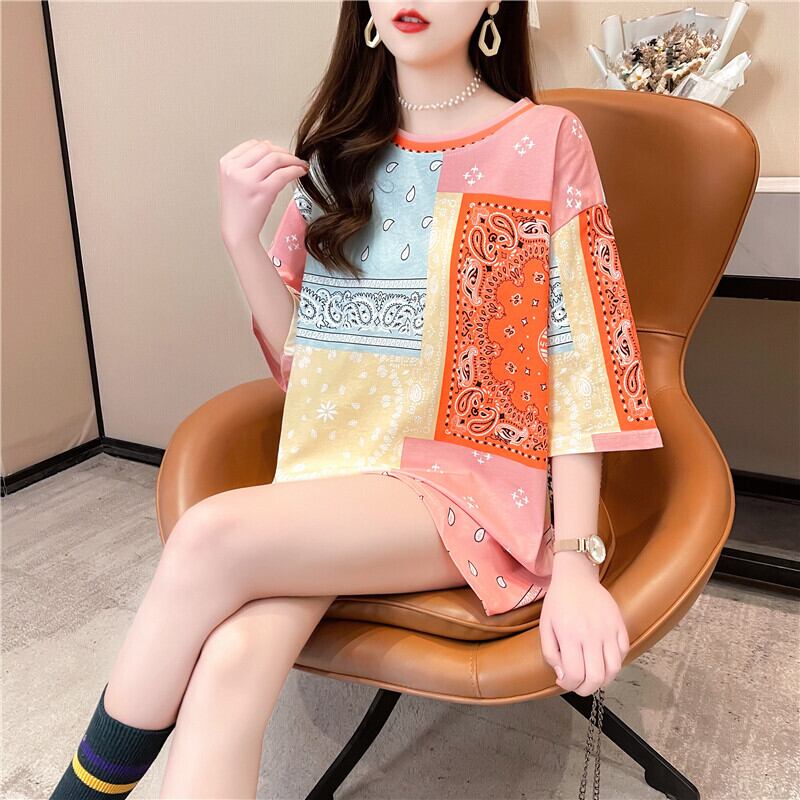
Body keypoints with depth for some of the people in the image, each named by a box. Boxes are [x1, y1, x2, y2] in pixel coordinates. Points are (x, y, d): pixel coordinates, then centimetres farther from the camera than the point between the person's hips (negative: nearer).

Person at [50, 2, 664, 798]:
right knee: (232, 661, -25)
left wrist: (577, 561, -11)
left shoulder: (545, 141, -2)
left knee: (212, 535, -25)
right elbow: (301, 353, 10)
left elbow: (579, 359, -5)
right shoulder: (336, 150, 10)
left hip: (473, 484, -3)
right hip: (338, 470, 4)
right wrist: (240, 236, -6)